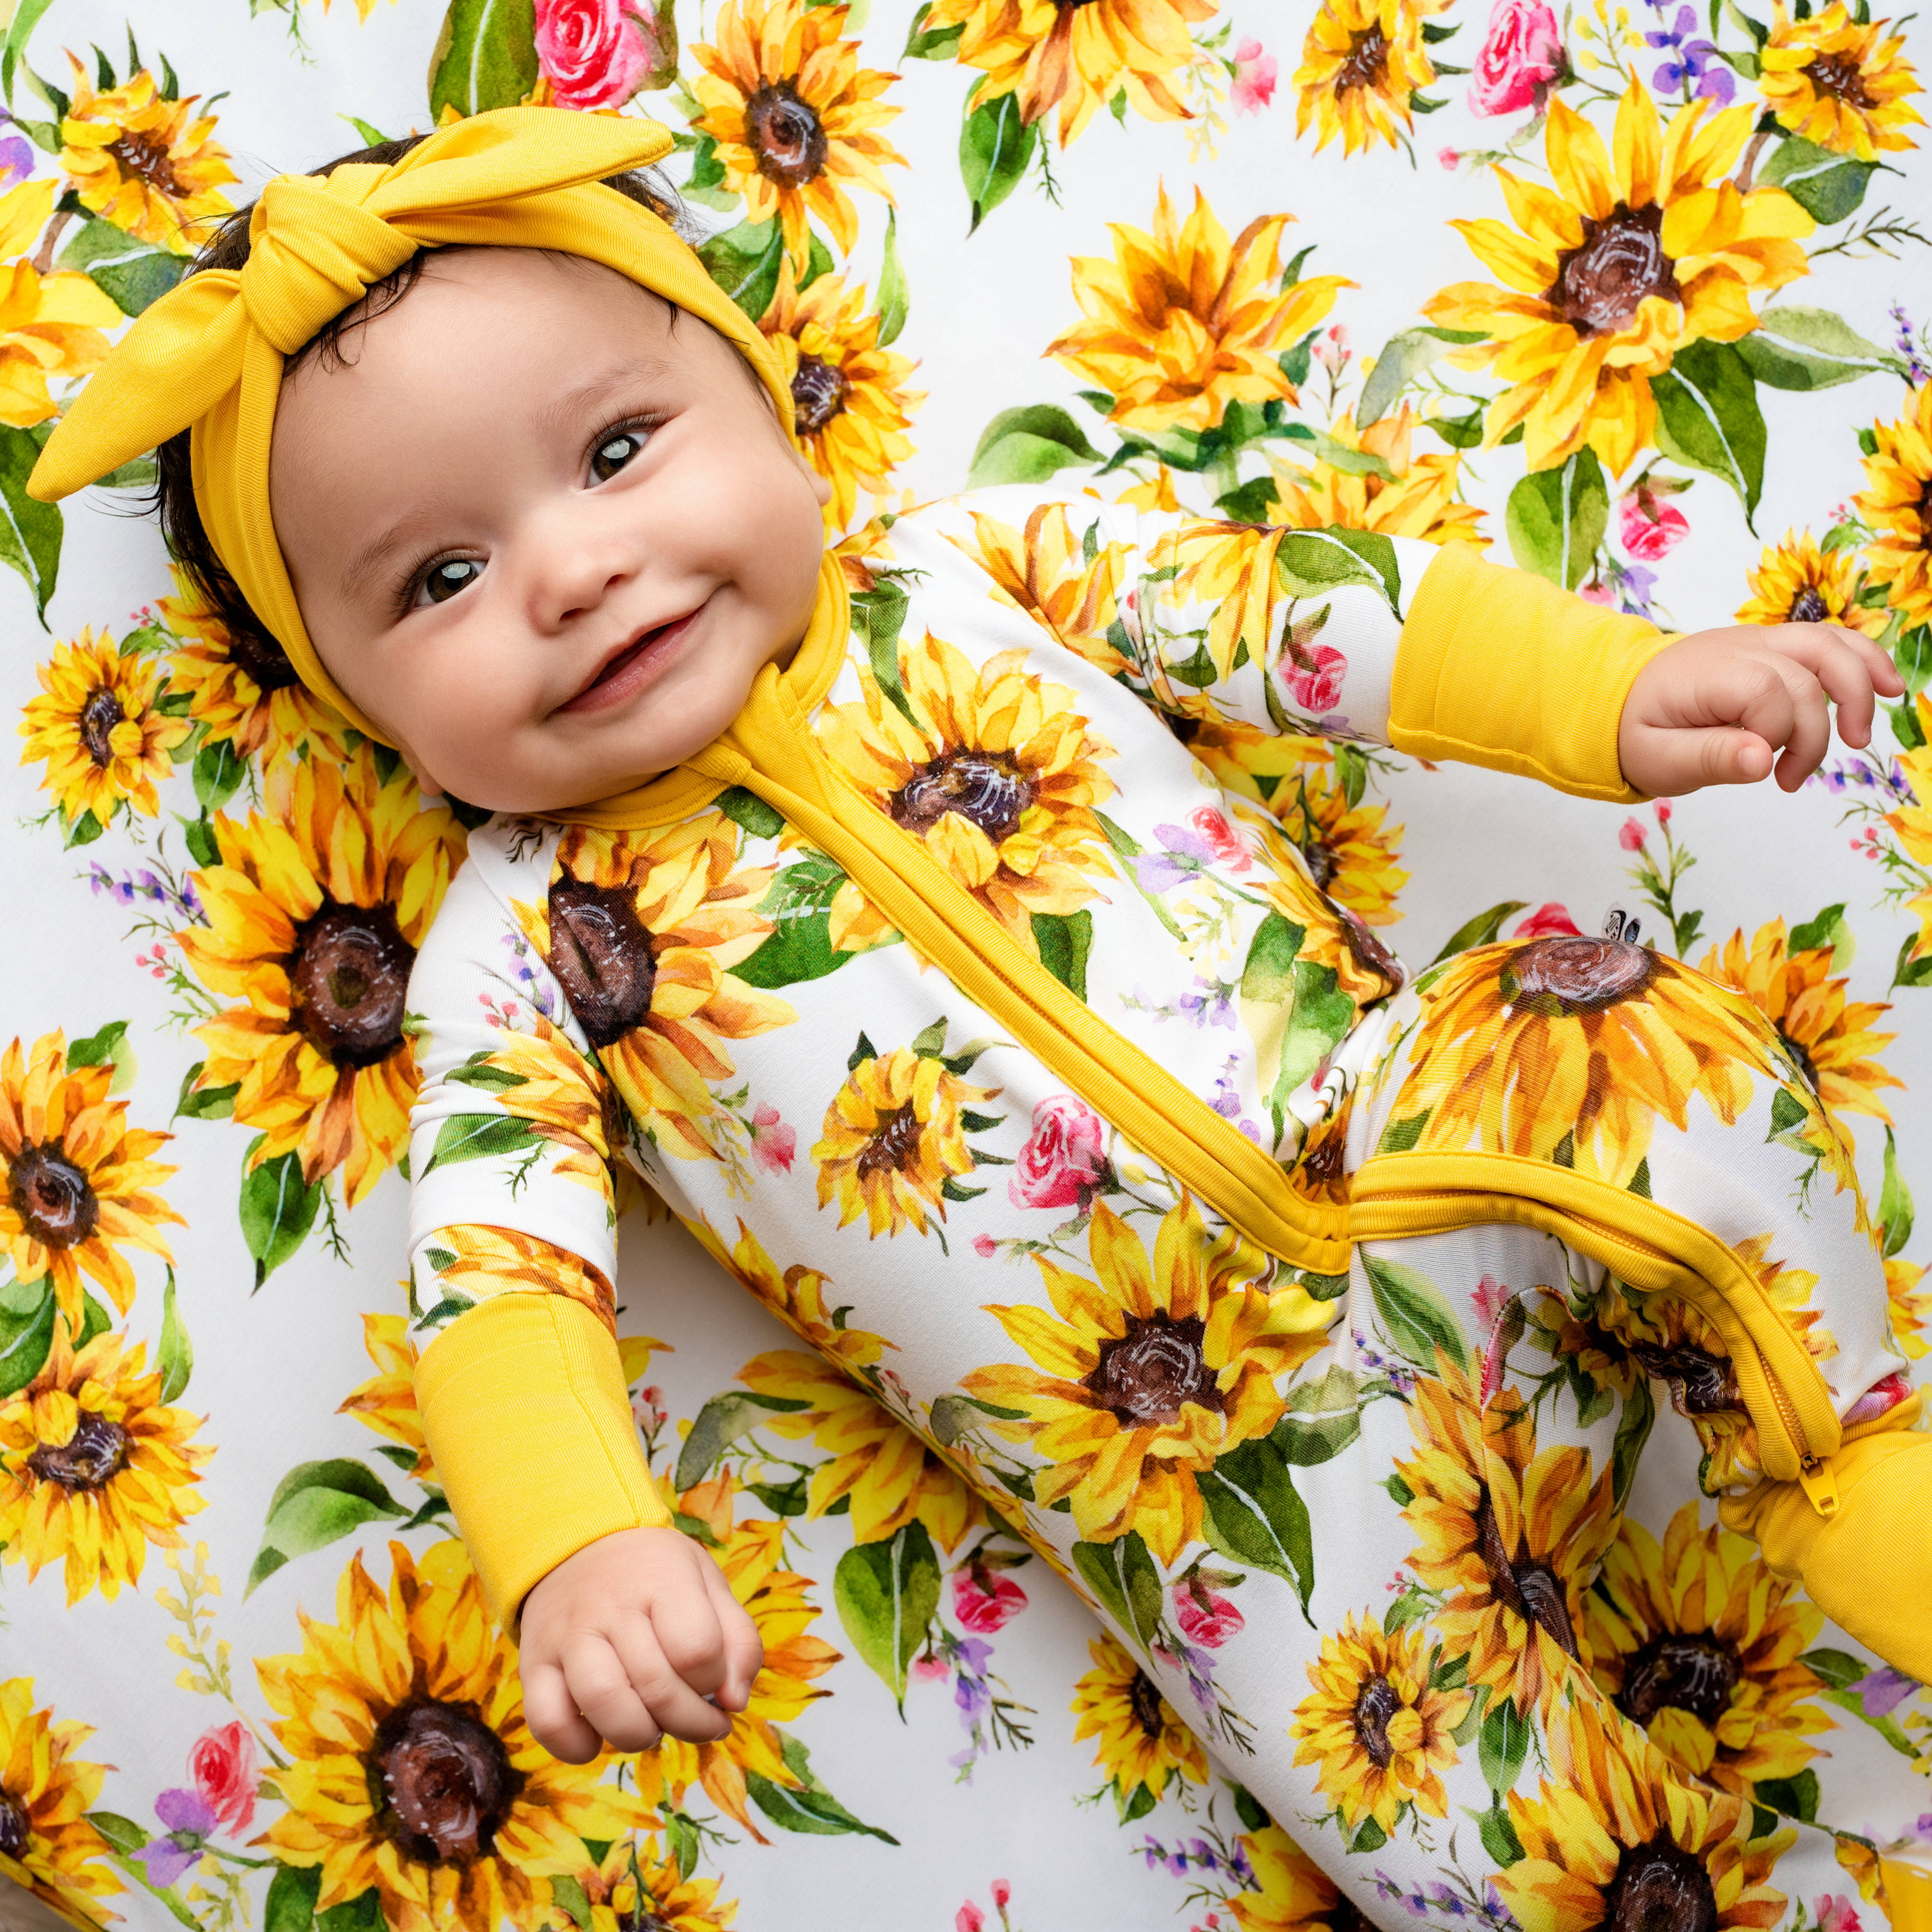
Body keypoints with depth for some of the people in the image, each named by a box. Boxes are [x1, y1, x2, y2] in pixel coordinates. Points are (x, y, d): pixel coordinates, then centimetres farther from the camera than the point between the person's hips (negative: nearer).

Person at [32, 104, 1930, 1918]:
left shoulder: (972, 570, 7)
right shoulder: (524, 946, 2)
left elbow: (1274, 600, 6)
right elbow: (495, 1261, -7)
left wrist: (1617, 685, -4)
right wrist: (578, 1547, -25)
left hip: (1418, 1121, 3)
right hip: (1204, 1442, -2)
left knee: (1669, 1072, -22)